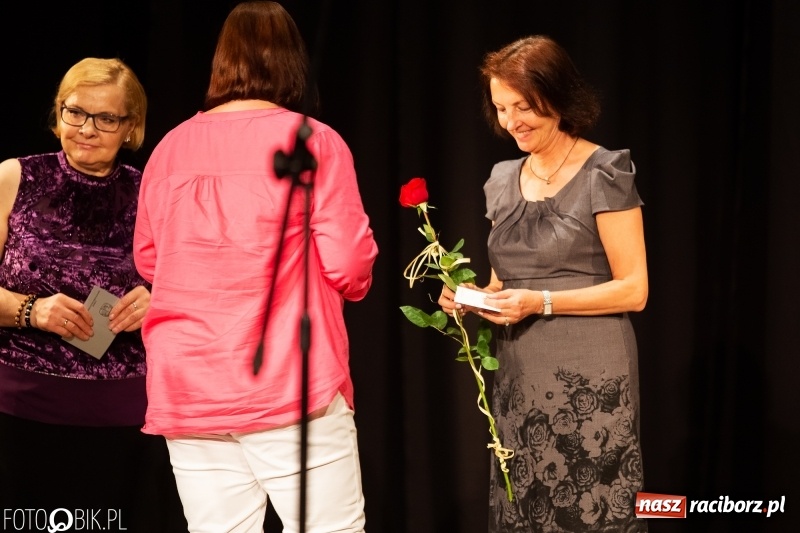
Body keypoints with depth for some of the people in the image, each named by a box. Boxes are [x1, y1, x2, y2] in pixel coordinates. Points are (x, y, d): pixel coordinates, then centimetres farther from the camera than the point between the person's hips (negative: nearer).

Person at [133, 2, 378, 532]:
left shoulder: (171, 147, 8)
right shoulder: (313, 141, -4)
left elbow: (148, 259, 18)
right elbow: (348, 268, -7)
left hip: (187, 392, 4)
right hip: (288, 386, -4)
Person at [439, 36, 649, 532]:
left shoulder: (604, 174, -8)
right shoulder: (503, 180, 12)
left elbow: (633, 289, -10)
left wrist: (542, 302, -18)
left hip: (588, 379, -6)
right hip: (519, 378, 6)